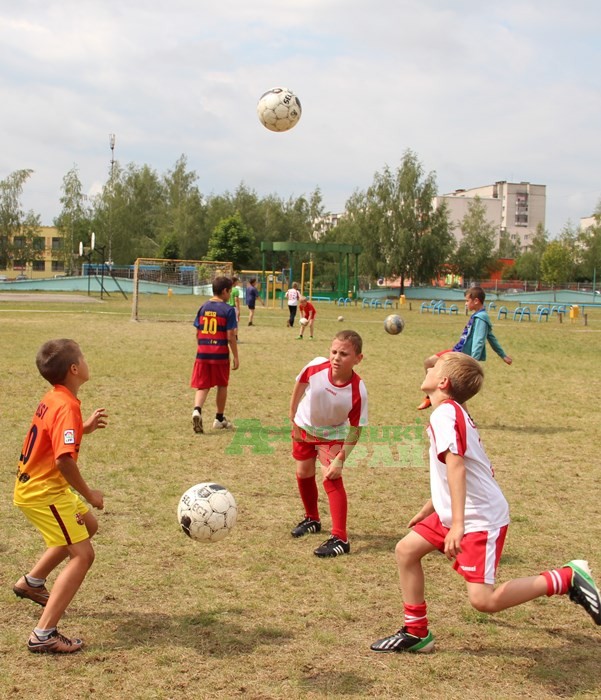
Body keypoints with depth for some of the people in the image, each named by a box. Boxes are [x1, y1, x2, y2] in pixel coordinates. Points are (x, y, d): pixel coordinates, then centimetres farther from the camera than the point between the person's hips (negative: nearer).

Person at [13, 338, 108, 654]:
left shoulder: (53, 399, 5)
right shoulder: (67, 406, -24)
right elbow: (64, 459, -32)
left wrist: (84, 428, 13)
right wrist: (88, 493, -19)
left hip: (33, 485, 10)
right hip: (43, 493, -10)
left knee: (88, 525, 27)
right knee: (82, 555, -9)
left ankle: (31, 582, 40)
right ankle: (44, 635, -10)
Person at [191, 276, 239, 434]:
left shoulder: (203, 307, 7)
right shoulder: (228, 310, -7)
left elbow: (197, 333, 9)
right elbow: (230, 336, -10)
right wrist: (235, 356, -4)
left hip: (203, 352, 3)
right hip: (220, 353, -3)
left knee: (202, 386, 4)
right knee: (222, 386, 14)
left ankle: (197, 410, -23)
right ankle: (219, 418, 24)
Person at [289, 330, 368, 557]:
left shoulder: (358, 391, -33)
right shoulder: (316, 366, -29)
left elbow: (355, 429, -23)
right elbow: (300, 385, -8)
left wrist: (340, 460, -26)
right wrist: (293, 418, -2)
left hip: (333, 434, -4)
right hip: (304, 427, 4)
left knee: (331, 477, -18)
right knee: (303, 474, 16)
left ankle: (340, 539, -15)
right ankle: (312, 519, 41)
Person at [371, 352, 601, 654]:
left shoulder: (445, 413, -17)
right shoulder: (456, 413, 12)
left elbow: (456, 466, -29)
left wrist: (458, 524, -35)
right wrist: (428, 509, 30)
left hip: (480, 518, -10)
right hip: (456, 514, 10)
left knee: (483, 600, -13)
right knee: (406, 550, 10)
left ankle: (566, 578, -1)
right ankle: (416, 633, 19)